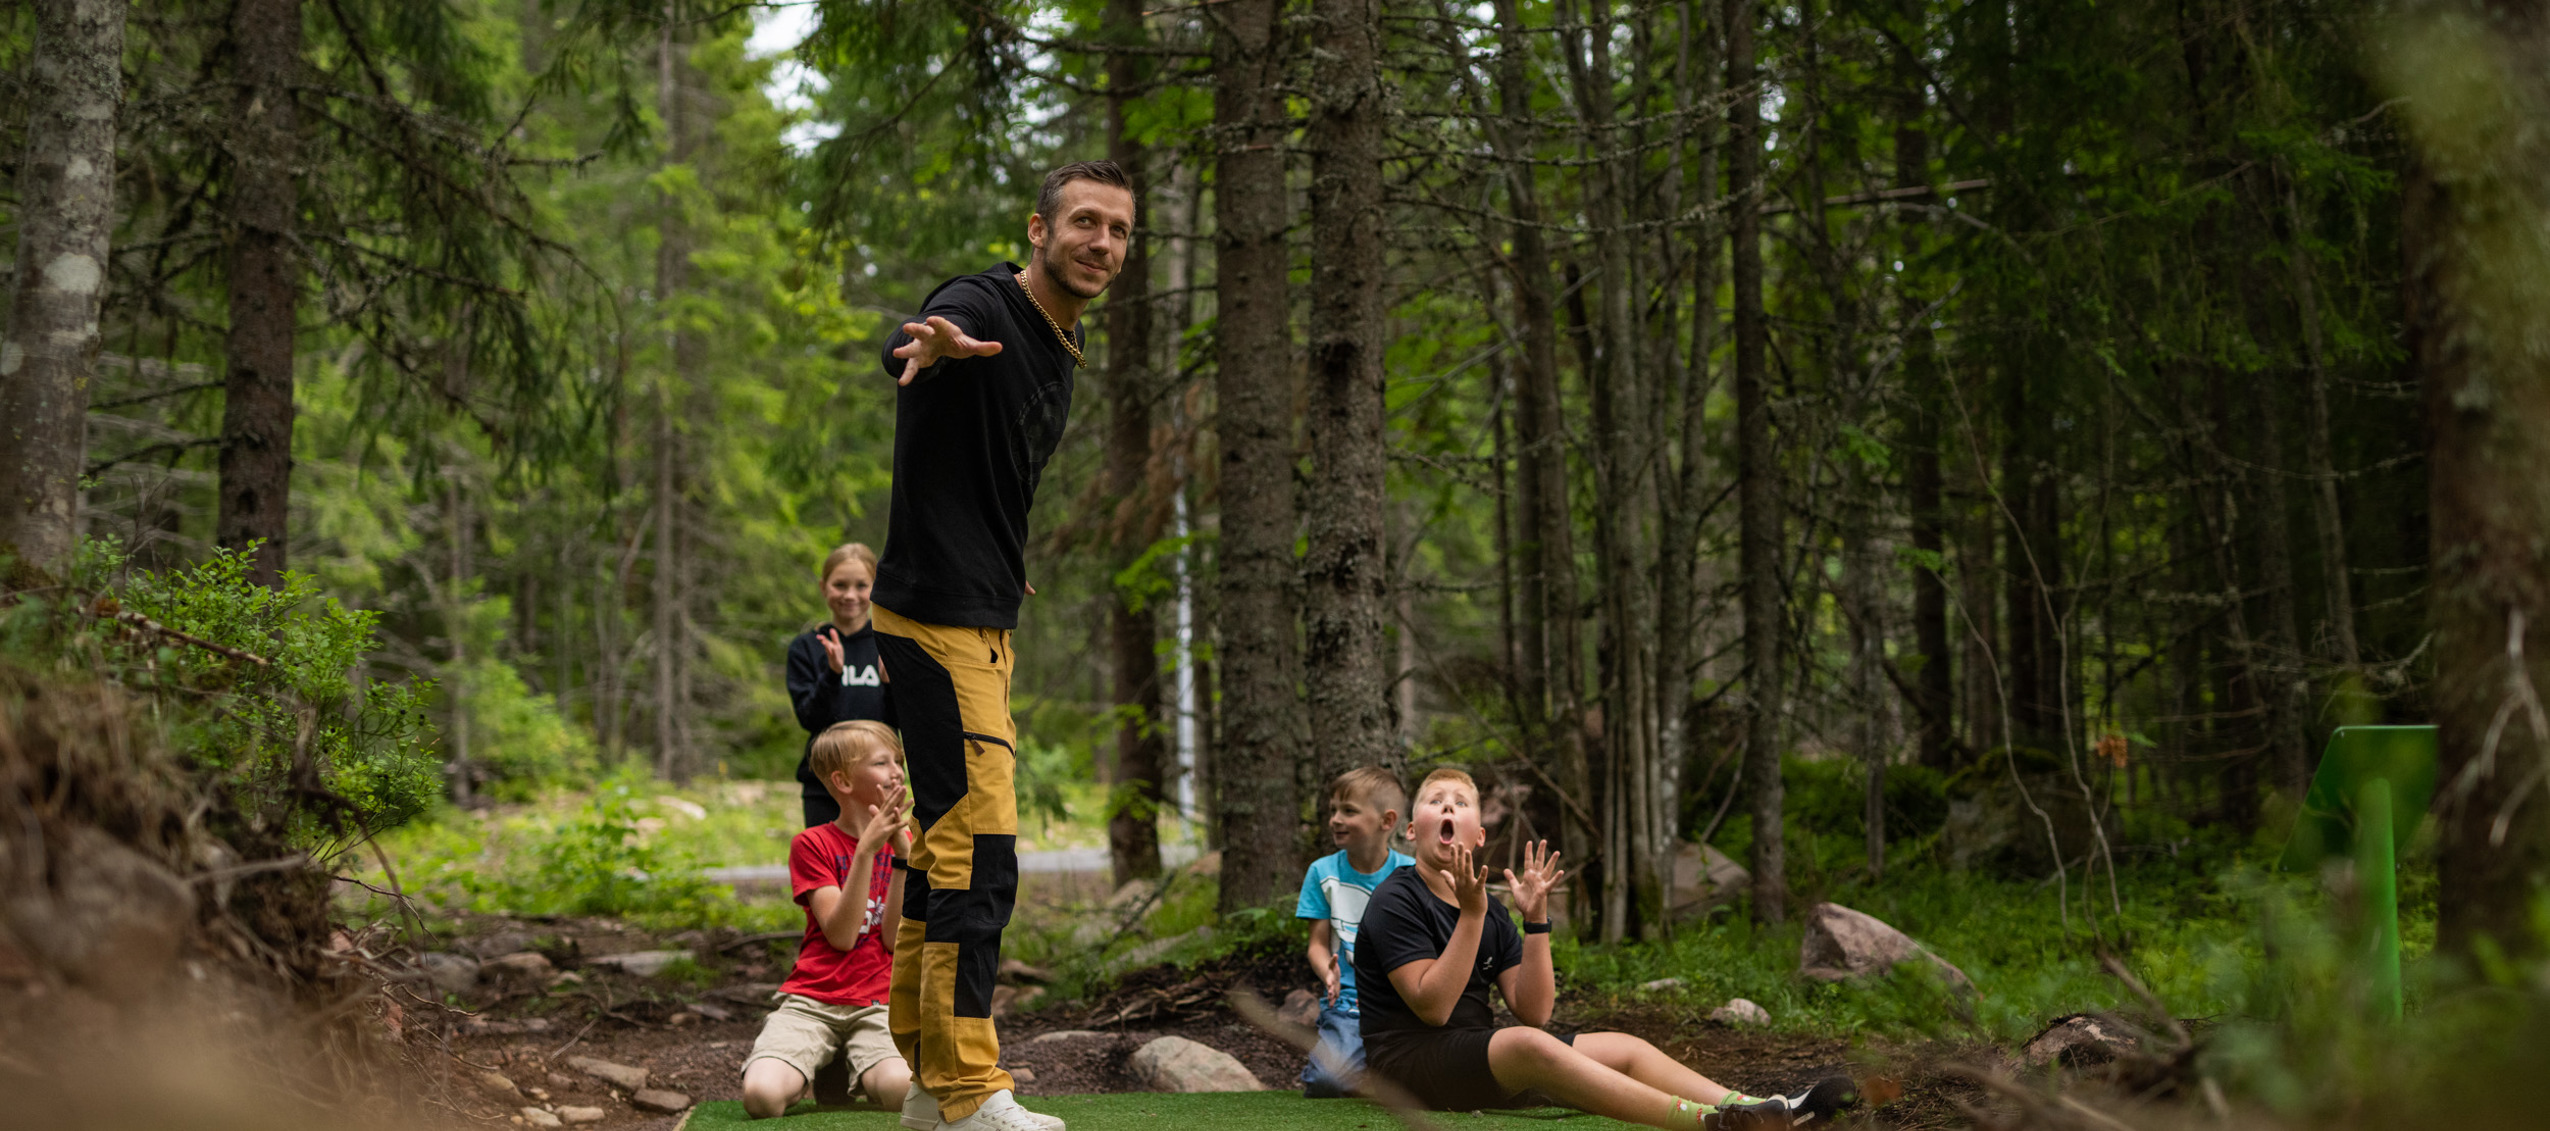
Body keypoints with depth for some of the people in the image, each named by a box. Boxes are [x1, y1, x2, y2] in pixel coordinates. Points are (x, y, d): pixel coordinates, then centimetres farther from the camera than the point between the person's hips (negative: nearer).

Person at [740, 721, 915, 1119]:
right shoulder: (812, 844, 1)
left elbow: (896, 939, -3)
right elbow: (841, 935, -12)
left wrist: (902, 853, -11)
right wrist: (867, 850, -18)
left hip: (876, 1004, 1)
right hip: (812, 1000, -1)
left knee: (901, 1088, -32)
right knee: (762, 1095, -29)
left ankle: (866, 1075, 4)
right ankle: (802, 1079, 6)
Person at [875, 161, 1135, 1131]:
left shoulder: (1062, 347, 14)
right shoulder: (982, 309, -15)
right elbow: (908, 347, -40)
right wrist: (927, 346, -62)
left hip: (982, 623, 10)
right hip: (937, 620, -10)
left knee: (945, 848, 13)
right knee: (977, 854, -13)